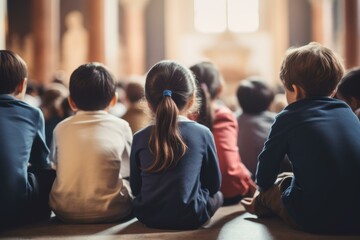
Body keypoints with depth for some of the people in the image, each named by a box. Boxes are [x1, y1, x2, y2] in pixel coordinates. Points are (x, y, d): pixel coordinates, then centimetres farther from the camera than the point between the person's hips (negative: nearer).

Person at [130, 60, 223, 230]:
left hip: (148, 218, 3)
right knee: (217, 196, 28)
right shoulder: (203, 133, -9)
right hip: (191, 218, -2)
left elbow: (135, 188, 3)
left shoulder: (139, 138, -5)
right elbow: (214, 184, 1)